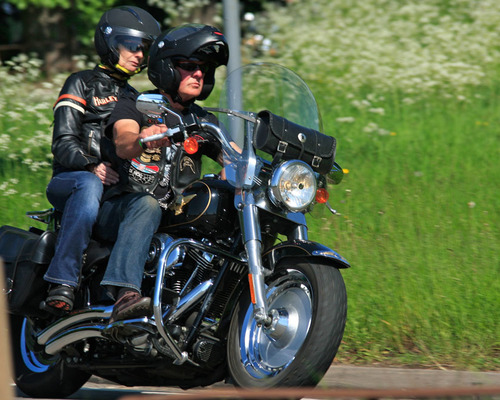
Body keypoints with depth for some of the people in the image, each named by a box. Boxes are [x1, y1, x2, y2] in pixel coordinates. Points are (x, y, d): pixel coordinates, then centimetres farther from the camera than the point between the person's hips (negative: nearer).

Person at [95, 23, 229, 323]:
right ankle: (125, 293, -55)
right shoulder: (133, 106, 2)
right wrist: (142, 139, -44)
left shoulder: (203, 122, 19)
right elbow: (122, 144, -20)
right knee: (147, 205, -38)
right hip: (118, 208, -5)